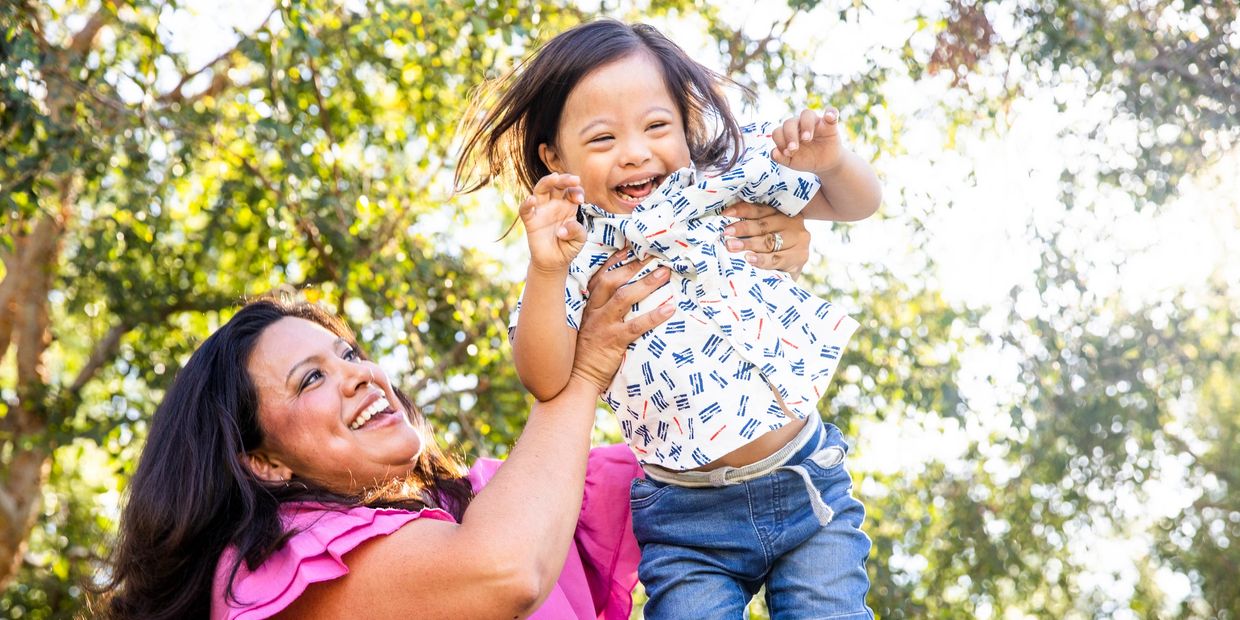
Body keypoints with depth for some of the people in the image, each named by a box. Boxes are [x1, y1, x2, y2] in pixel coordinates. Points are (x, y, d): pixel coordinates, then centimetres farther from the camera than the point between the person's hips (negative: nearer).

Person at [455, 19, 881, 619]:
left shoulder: (729, 182, -2)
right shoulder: (581, 257, -8)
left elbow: (856, 204, 10)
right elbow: (548, 381, -20)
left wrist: (831, 161, -13)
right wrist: (546, 272, -35)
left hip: (809, 483, 2)